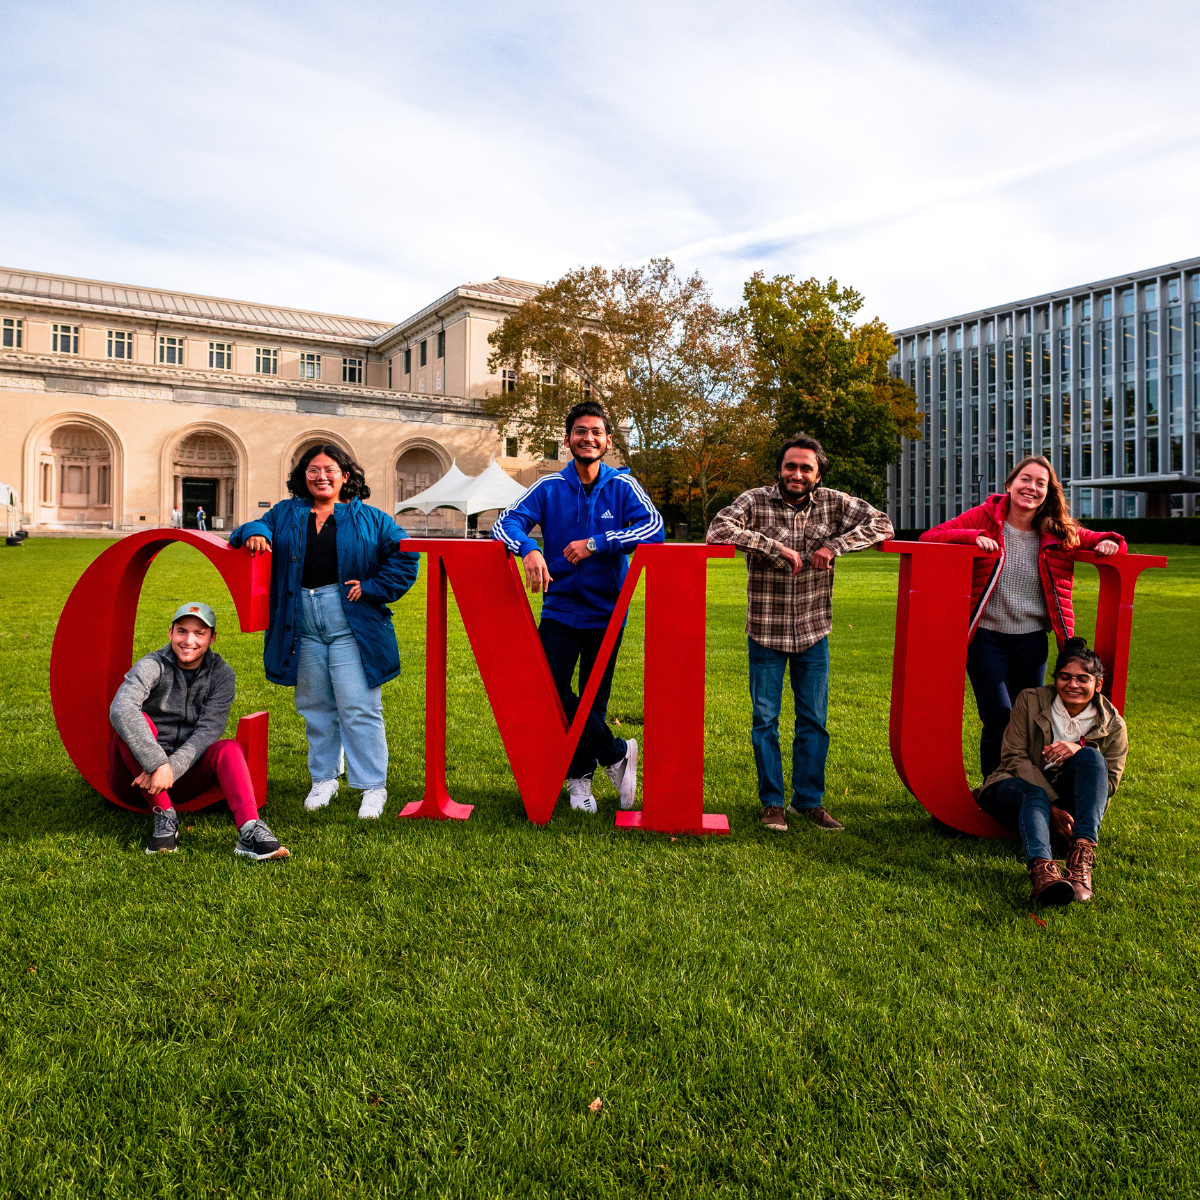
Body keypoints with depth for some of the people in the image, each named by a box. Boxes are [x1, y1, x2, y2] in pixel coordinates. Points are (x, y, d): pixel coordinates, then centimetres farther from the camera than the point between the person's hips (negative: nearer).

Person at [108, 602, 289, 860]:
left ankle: (250, 831, -45)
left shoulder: (221, 674, -1)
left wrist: (172, 768, -29)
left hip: (183, 774, 2)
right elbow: (120, 709, -31)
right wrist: (158, 764, -40)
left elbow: (209, 730, -13)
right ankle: (164, 816, -25)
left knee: (230, 748, -25)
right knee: (136, 720, -29)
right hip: (137, 774, -2)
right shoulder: (152, 667, -10)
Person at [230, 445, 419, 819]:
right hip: (302, 623, 4)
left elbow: (404, 554, 2)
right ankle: (324, 778, 27)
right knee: (315, 705, 11)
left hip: (350, 623, -3)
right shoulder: (285, 514, 15)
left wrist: (372, 587, -6)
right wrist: (254, 533, -6)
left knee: (358, 707, -5)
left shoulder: (368, 518, 6)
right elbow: (255, 529, 18)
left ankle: (373, 786, 4)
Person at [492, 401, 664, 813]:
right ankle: (616, 753, 9)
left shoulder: (622, 485, -2)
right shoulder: (549, 487, 0)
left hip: (606, 612, 0)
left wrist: (596, 544, -25)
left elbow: (654, 527, -16)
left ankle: (579, 775, 30)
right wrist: (529, 549, -29)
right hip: (560, 609, 1)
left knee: (594, 700, 10)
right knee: (550, 691, -10)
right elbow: (505, 522, -7)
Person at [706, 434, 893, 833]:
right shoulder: (756, 501, -9)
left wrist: (834, 546, -17)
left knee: (814, 720, 10)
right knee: (765, 719, 6)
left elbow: (881, 524, -3)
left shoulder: (833, 503, -1)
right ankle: (772, 803, 20)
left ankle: (809, 801, 25)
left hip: (814, 632, 3)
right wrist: (777, 548, -26)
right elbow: (719, 529, -24)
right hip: (766, 632, -2)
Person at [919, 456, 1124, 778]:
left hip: (1032, 640, 4)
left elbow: (1098, 540, 20)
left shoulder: (1060, 533, 5)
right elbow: (930, 537, -10)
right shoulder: (984, 517, -4)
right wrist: (973, 537, -26)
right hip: (986, 636, -4)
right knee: (999, 719, -11)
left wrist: (1109, 542, -4)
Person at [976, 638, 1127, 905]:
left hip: (1068, 801, 2)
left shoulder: (1112, 725, 3)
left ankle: (1082, 856, -46)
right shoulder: (1030, 701, -1)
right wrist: (1051, 805, -21)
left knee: (1091, 756, -28)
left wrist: (1081, 751, -22)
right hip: (1017, 788, -1)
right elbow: (1013, 757, -8)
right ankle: (1041, 869, -66)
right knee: (1034, 795, -38)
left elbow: (1109, 782, -1)